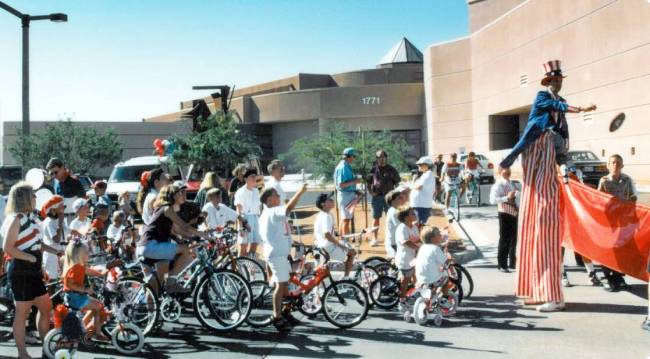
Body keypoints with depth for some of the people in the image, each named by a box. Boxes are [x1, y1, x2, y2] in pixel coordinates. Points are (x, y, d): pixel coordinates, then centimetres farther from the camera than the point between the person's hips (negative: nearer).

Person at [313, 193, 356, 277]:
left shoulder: (320, 215, 10)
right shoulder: (327, 216, -21)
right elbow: (327, 234, -31)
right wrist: (339, 244, -22)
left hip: (320, 246, 10)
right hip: (329, 248, -10)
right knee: (351, 252, 5)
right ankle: (346, 276, 6)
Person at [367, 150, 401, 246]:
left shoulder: (391, 169, 2)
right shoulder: (373, 169, 4)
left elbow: (398, 181, 8)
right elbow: (368, 181, 14)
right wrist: (370, 191, 0)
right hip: (377, 196, 1)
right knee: (376, 218, 4)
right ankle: (374, 238, 11)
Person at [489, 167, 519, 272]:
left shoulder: (511, 183, 12)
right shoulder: (498, 185, -14)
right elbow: (493, 200, -26)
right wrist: (507, 197, -30)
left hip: (515, 214, 8)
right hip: (505, 214, -8)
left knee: (513, 240, 17)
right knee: (504, 240, -4)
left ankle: (512, 263, 30)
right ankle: (502, 265, 5)